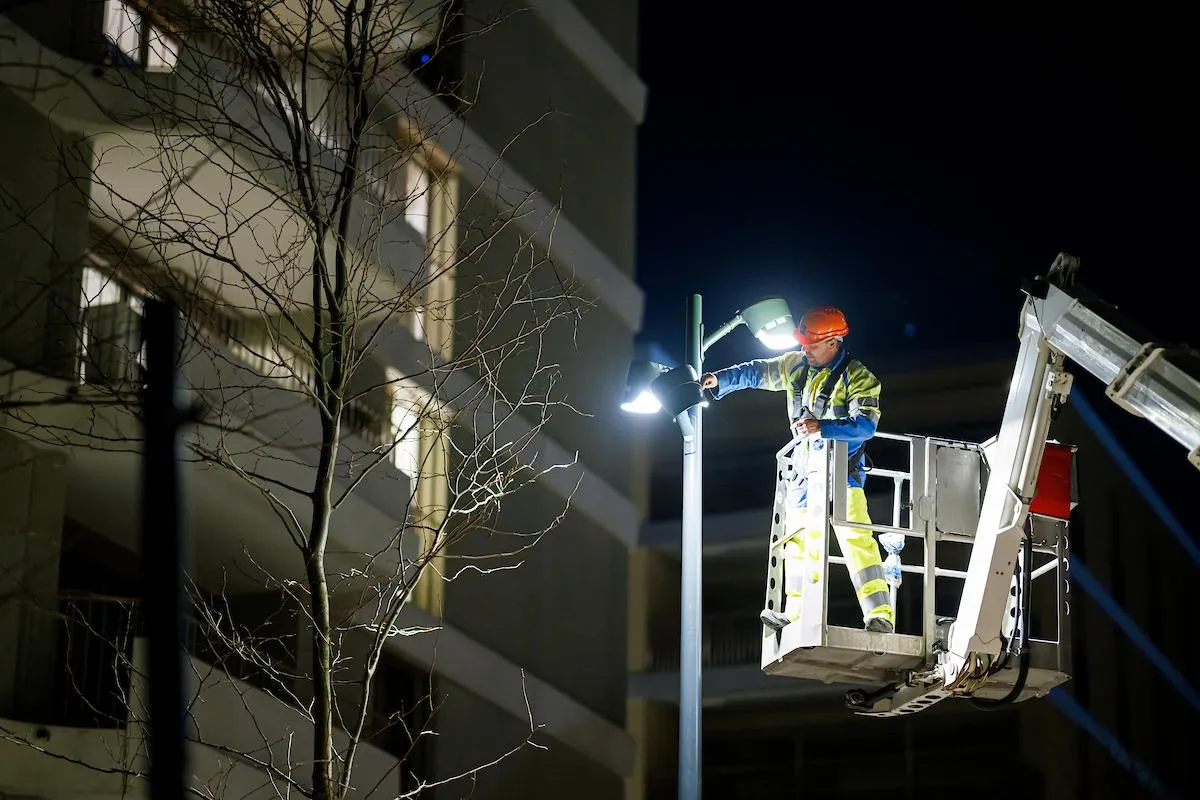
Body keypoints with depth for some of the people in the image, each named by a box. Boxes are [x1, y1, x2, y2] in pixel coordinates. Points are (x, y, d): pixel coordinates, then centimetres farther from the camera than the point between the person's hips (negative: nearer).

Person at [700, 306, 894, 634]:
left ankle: (880, 615, -24)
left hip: (843, 470, -7)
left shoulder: (858, 378, -15)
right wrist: (719, 380, 5)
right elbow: (756, 372, 16)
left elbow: (865, 425, -25)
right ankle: (796, 614, 21)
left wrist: (823, 428, -36)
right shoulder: (796, 365, 4)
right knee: (799, 539, 11)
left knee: (855, 538, -19)